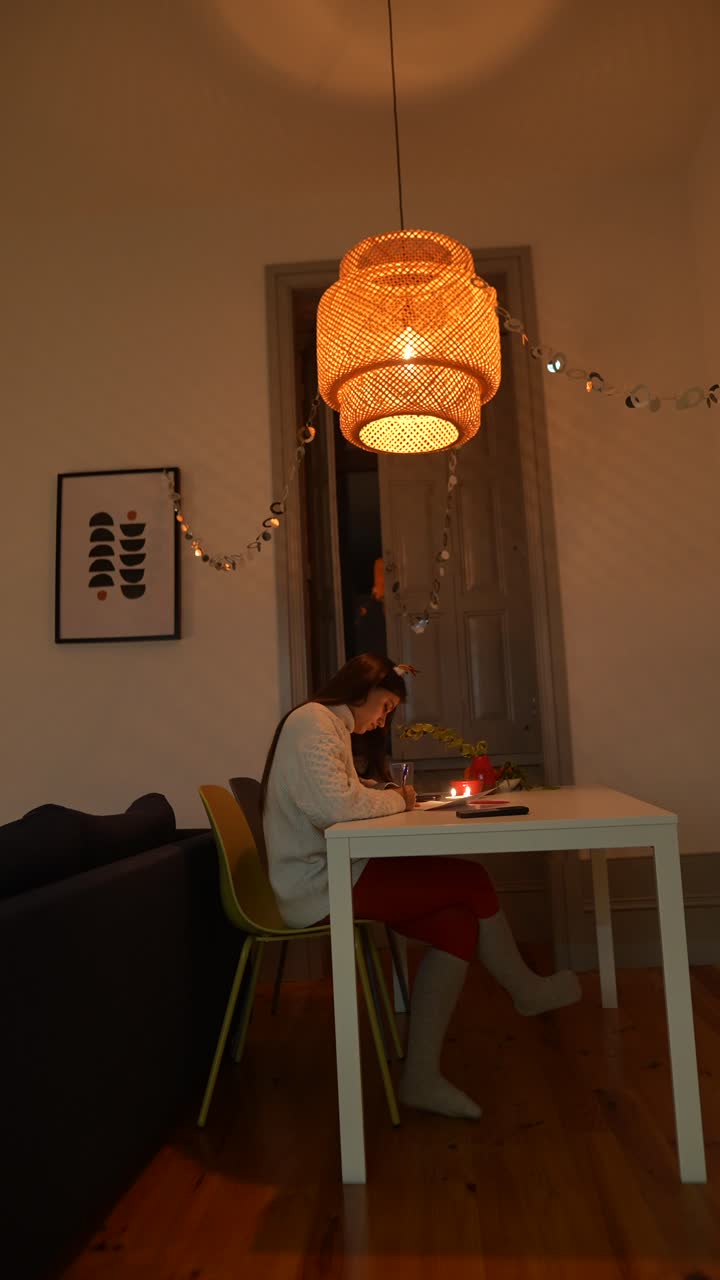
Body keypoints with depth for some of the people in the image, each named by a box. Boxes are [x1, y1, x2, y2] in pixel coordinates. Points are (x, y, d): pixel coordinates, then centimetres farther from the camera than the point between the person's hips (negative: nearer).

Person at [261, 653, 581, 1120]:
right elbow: (335, 804, -26)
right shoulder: (312, 720, -13)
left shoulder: (332, 727, 21)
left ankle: (422, 1077, -1)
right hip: (320, 885, -10)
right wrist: (395, 799, -9)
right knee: (473, 881, -7)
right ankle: (527, 990, 19)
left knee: (457, 923, -7)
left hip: (332, 875, 10)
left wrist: (388, 797, 1)